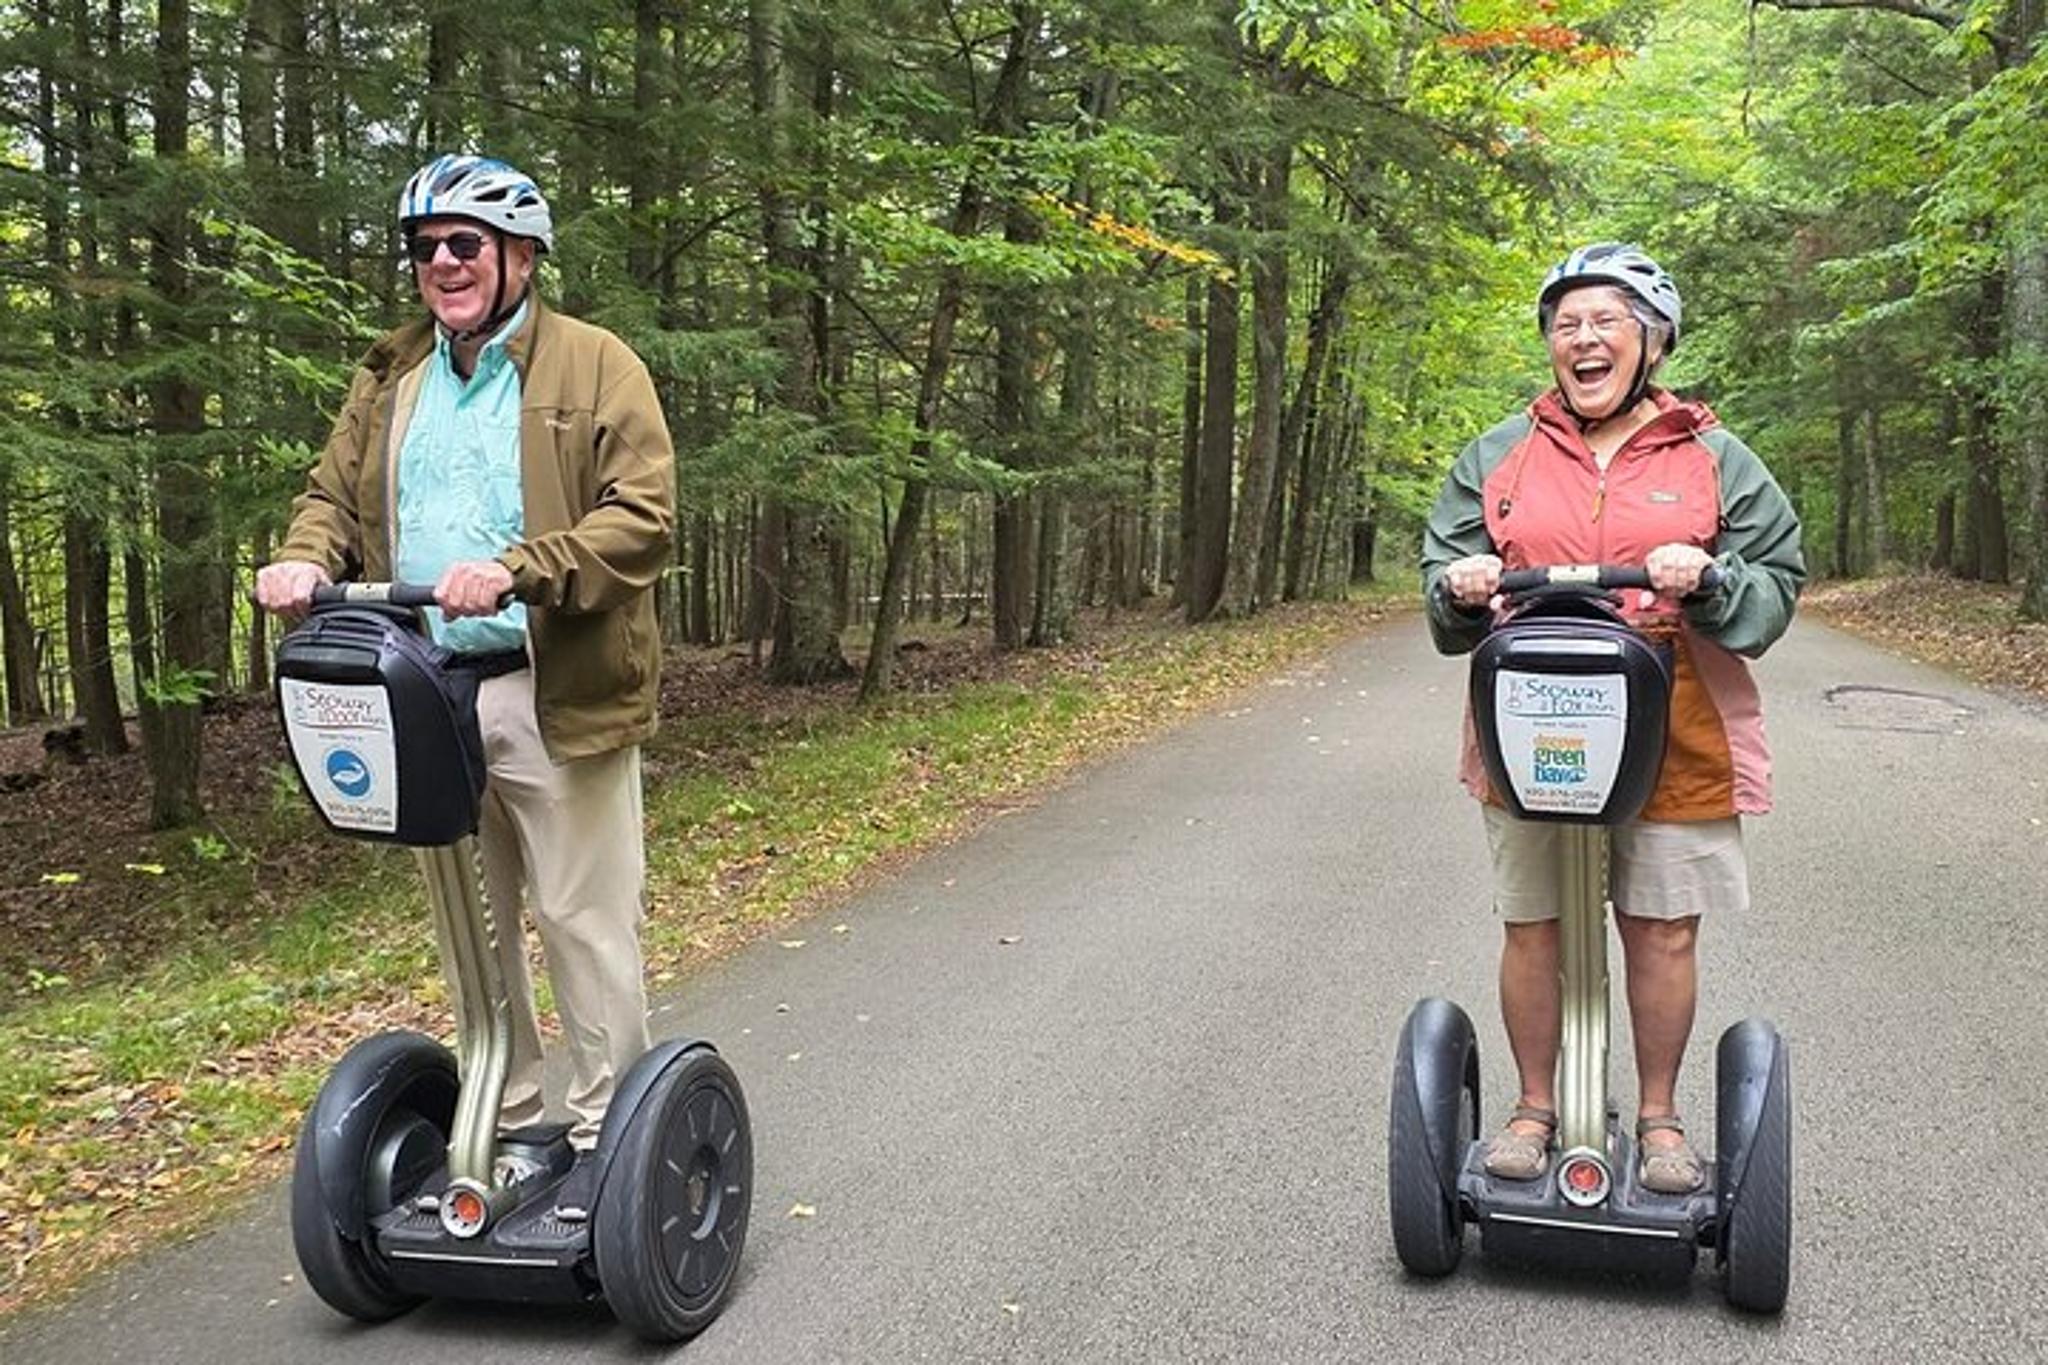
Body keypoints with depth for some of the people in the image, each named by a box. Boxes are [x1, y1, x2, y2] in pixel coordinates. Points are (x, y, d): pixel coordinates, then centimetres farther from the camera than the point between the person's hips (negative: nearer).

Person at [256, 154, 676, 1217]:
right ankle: (505, 1125, 29)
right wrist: (305, 559, -6)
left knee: (582, 921, 0)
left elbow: (641, 517, -12)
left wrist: (516, 570, -25)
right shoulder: (390, 378, 17)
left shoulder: (594, 366, -2)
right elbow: (335, 493, 18)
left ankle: (605, 1133, 14)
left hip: (556, 696, -6)